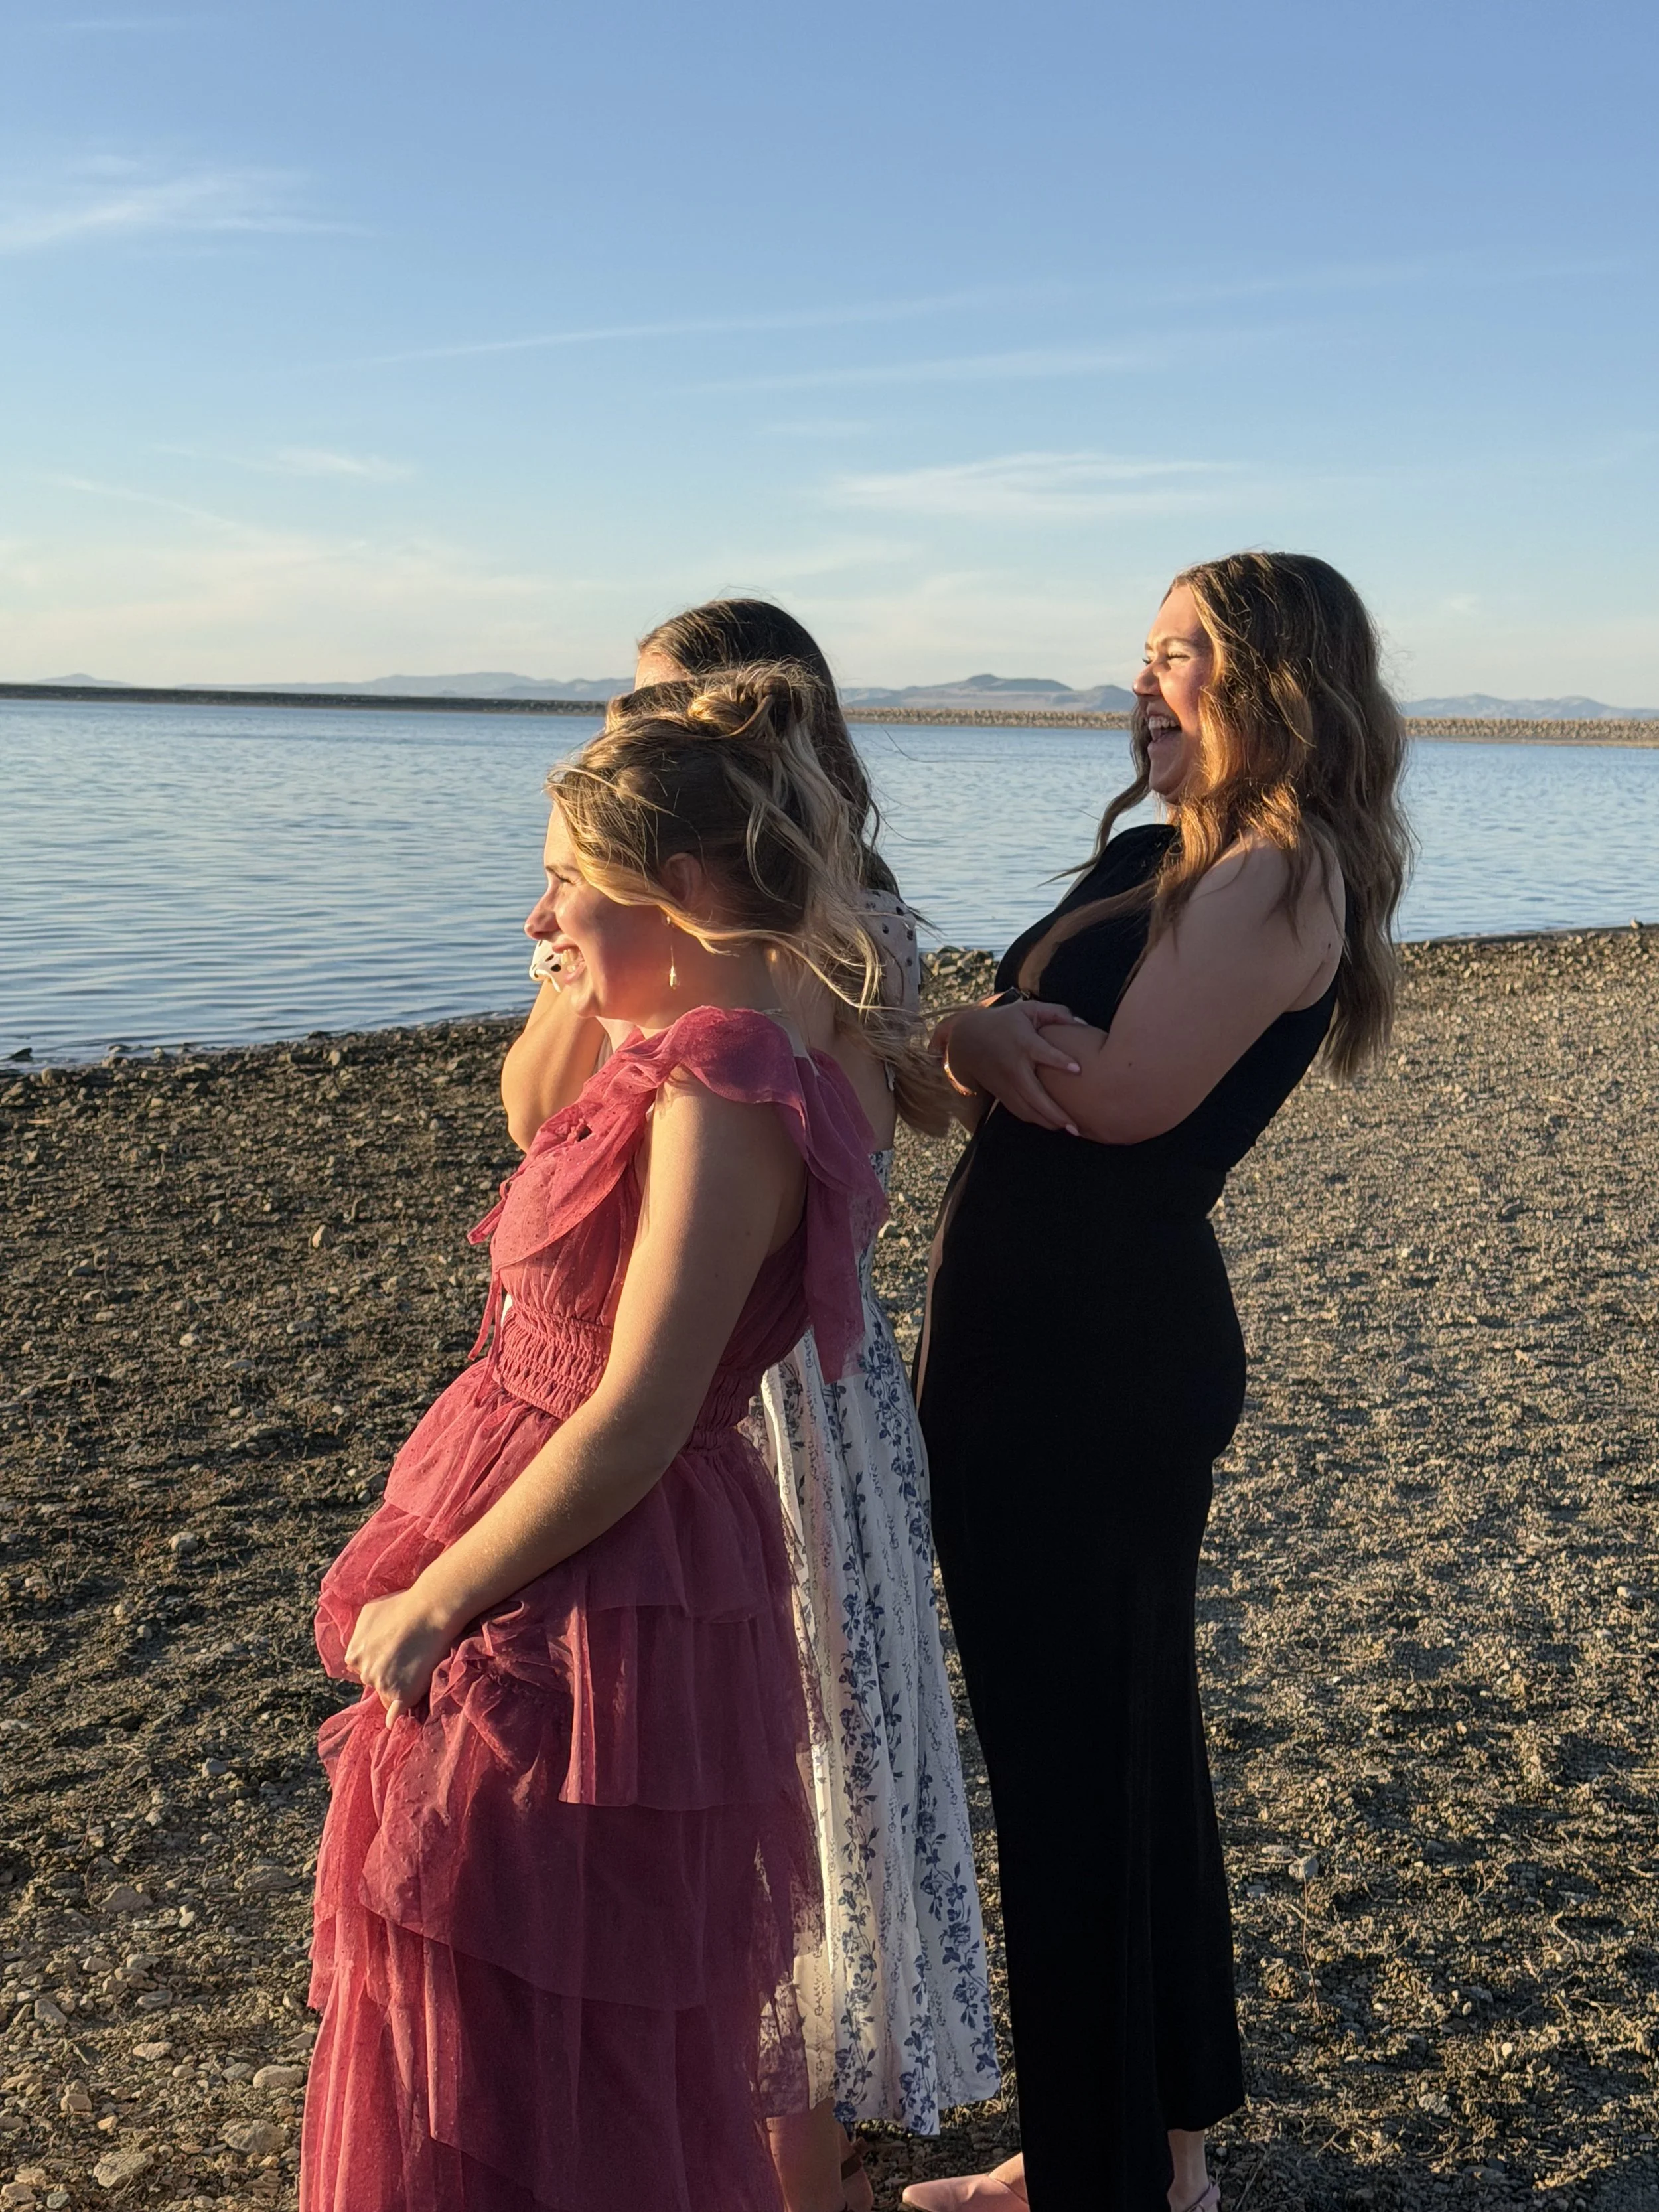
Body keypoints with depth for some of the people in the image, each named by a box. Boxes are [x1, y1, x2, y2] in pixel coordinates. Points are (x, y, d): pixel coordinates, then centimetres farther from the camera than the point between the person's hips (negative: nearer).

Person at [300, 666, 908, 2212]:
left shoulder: (722, 1088, -22)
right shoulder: (676, 1067, 8)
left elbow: (634, 1425, -22)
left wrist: (431, 1599, -15)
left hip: (595, 1610, -9)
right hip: (552, 1600, 9)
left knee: (519, 2078, 10)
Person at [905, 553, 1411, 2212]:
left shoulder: (1282, 873, -12)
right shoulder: (1157, 856, 14)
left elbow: (1127, 1095, -21)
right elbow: (1009, 1069, 7)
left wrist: (977, 1031, -5)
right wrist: (993, 1039, -15)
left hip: (1110, 1355, -9)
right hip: (1027, 1335, 9)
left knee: (1077, 1764, 3)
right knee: (1130, 1741, 20)